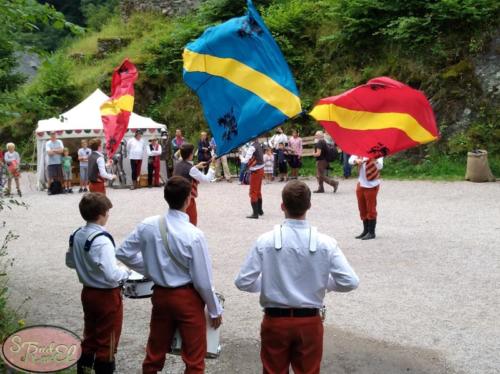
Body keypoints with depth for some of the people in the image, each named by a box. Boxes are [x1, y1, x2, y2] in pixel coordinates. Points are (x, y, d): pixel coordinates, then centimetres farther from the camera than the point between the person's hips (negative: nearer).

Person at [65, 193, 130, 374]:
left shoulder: (76, 235, -1)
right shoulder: (102, 240, -26)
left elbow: (70, 262, 14)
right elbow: (112, 275, -30)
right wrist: (126, 272, -12)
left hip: (88, 292, 8)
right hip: (107, 296, -8)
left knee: (89, 337, 22)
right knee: (107, 342, 8)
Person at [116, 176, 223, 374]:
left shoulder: (147, 226, -9)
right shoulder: (194, 235, -23)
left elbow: (123, 253, 4)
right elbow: (203, 281, -16)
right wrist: (215, 310, -2)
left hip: (160, 294, 5)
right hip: (188, 298, -5)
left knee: (155, 353, 21)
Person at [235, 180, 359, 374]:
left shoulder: (265, 241, -13)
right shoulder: (325, 243, -12)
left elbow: (243, 282, -11)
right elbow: (350, 282, -11)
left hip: (275, 321, 0)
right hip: (310, 322, 0)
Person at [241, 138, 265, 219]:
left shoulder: (252, 146, -21)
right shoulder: (259, 145, 6)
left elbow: (246, 159, -26)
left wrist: (243, 160, -5)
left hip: (255, 171, -9)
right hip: (261, 169, 9)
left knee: (253, 192, -4)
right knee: (258, 191, 21)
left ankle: (255, 213, -4)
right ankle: (260, 210, 33)